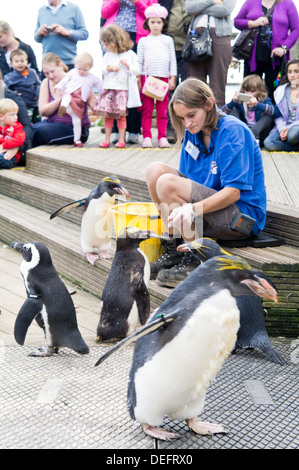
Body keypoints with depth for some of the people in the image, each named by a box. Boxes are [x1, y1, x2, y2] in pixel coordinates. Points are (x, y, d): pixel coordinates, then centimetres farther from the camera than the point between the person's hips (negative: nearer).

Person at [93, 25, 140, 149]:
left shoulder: (130, 54, 1)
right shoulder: (107, 55, 14)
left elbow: (136, 71, -2)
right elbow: (103, 68, 7)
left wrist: (126, 64, -15)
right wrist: (110, 68, -11)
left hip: (122, 88, -4)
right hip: (108, 88, 4)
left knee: (121, 114, -3)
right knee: (107, 115, 3)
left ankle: (121, 139, 5)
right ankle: (107, 139, 10)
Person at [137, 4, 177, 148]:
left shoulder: (168, 40, 16)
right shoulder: (143, 41, 14)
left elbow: (173, 60, 13)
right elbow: (139, 61, 11)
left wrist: (172, 78, 4)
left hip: (164, 77, 1)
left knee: (162, 110, -1)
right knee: (147, 109, -4)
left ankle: (162, 137, 2)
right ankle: (147, 137, -1)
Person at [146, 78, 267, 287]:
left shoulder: (233, 131, -16)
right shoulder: (193, 131, 6)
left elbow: (233, 192, -22)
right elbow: (187, 178, 8)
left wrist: (193, 209, -35)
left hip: (243, 217, -8)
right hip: (208, 204, 8)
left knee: (167, 183, -25)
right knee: (155, 169, -6)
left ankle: (195, 258, -16)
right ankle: (174, 248, -5)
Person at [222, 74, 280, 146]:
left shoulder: (265, 100, -4)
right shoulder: (240, 101, 4)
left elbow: (277, 112, -25)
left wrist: (258, 104, -34)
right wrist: (233, 102, -22)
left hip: (259, 133, -3)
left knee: (268, 116, -22)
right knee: (233, 111, -7)